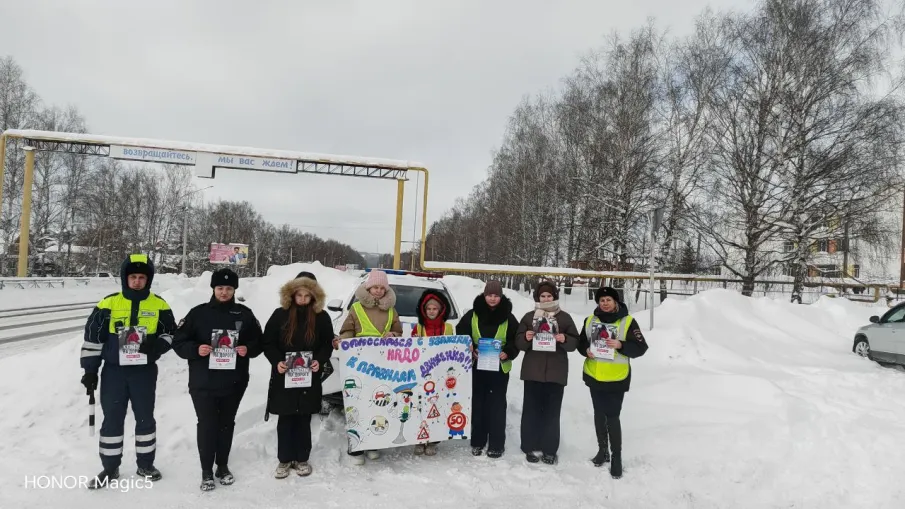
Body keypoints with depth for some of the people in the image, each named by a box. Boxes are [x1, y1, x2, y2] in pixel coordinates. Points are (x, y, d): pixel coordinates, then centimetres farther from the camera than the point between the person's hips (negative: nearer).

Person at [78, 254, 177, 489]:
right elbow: (92, 337, 1)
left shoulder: (159, 305, -1)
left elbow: (171, 333, 7)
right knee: (112, 419, 7)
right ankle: (110, 468, 20)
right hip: (114, 370, 0)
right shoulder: (108, 304, -3)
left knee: (145, 417, 9)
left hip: (144, 371, 0)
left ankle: (145, 463, 24)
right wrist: (90, 369, 1)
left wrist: (157, 346, -14)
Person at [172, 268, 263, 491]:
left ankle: (223, 466, 29)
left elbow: (258, 342, 9)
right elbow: (178, 342, -2)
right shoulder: (198, 313, -3)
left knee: (226, 424, 13)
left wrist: (247, 349, -12)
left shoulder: (244, 314, 3)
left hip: (234, 383, 2)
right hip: (203, 383, -2)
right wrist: (196, 349, -20)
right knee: (206, 425, 2)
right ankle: (206, 471, 17)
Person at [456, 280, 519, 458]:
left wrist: (508, 353, -15)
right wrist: (470, 350, -10)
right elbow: (461, 334, 5)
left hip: (500, 368, -1)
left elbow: (517, 340, 0)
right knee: (478, 403, 8)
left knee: (497, 405, 3)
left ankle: (496, 444, 11)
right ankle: (477, 442, 20)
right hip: (476, 366, 1)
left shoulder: (508, 317, -2)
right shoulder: (472, 314, -1)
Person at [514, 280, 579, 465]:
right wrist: (526, 338, -16)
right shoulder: (529, 317, 7)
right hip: (533, 371, 0)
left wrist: (565, 340, -16)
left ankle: (550, 449, 14)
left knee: (552, 411, 4)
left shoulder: (564, 318, 6)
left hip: (556, 372, 0)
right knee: (531, 409, 4)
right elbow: (519, 342, 5)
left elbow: (575, 342, 4)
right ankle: (529, 447, 14)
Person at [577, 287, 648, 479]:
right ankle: (602, 450, 30)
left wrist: (620, 345, -24)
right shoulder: (590, 320, 4)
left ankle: (617, 456, 10)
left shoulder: (627, 321, -8)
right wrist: (586, 351, -10)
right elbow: (581, 342, 12)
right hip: (594, 376, 4)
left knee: (612, 417, -4)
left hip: (616, 378, -4)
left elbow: (641, 348, -8)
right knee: (599, 414, 15)